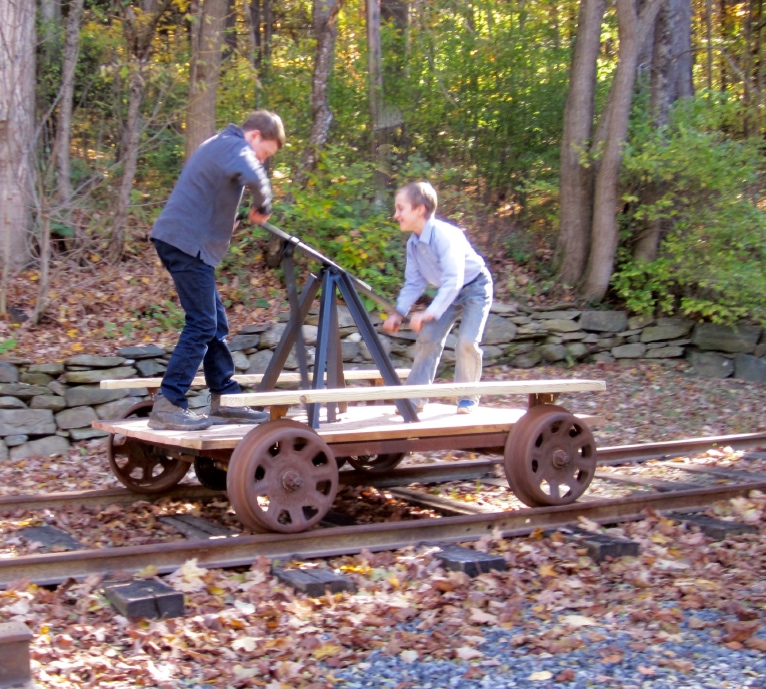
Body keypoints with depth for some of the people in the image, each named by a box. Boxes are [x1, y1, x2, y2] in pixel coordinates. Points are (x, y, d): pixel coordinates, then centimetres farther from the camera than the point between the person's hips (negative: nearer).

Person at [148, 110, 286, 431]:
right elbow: (252, 176, -30)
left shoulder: (220, 144, 24)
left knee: (215, 323, 13)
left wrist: (230, 222, 17)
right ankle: (168, 405, -12)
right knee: (201, 326, -11)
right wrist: (262, 206, -11)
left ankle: (225, 399, 18)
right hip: (187, 242, -10)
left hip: (182, 239, 10)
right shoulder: (236, 146, -8)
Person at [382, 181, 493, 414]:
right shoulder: (413, 244, -7)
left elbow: (453, 279, -40)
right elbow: (414, 282, 2)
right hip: (449, 291, 8)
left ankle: (468, 397, 1)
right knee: (427, 338, 0)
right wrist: (399, 312, -11)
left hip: (475, 288, -7)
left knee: (467, 342, -18)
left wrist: (430, 313, -47)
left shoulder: (445, 235, -33)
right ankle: (415, 397, 8)